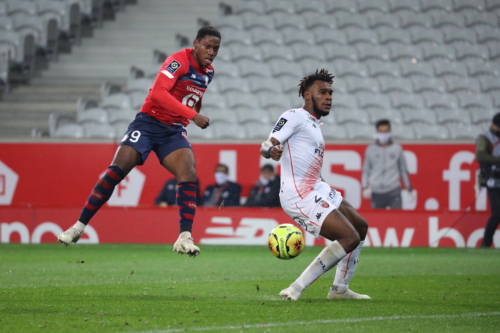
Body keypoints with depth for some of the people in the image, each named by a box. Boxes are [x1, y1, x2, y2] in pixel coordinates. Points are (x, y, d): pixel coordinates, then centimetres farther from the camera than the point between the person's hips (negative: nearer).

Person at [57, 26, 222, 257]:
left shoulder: (208, 72, 8)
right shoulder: (179, 61, -16)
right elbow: (158, 93, -30)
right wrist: (193, 115, -33)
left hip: (174, 130, 6)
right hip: (149, 123, -5)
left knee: (189, 175, -18)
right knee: (116, 171, -13)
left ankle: (185, 238, -20)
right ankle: (79, 227, -2)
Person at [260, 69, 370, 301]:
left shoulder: (314, 124, 20)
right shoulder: (295, 116, -9)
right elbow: (266, 146, -22)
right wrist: (271, 150, -43)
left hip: (317, 190, 11)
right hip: (299, 195, -11)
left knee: (360, 227, 20)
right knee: (350, 238, -18)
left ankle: (340, 288, 25)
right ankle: (297, 289, -16)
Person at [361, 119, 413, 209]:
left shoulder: (397, 149, 5)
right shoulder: (371, 149, 6)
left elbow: (403, 170, 12)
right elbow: (366, 170, 11)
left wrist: (409, 189, 12)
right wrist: (365, 187, -2)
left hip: (394, 191, -1)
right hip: (376, 193, 1)